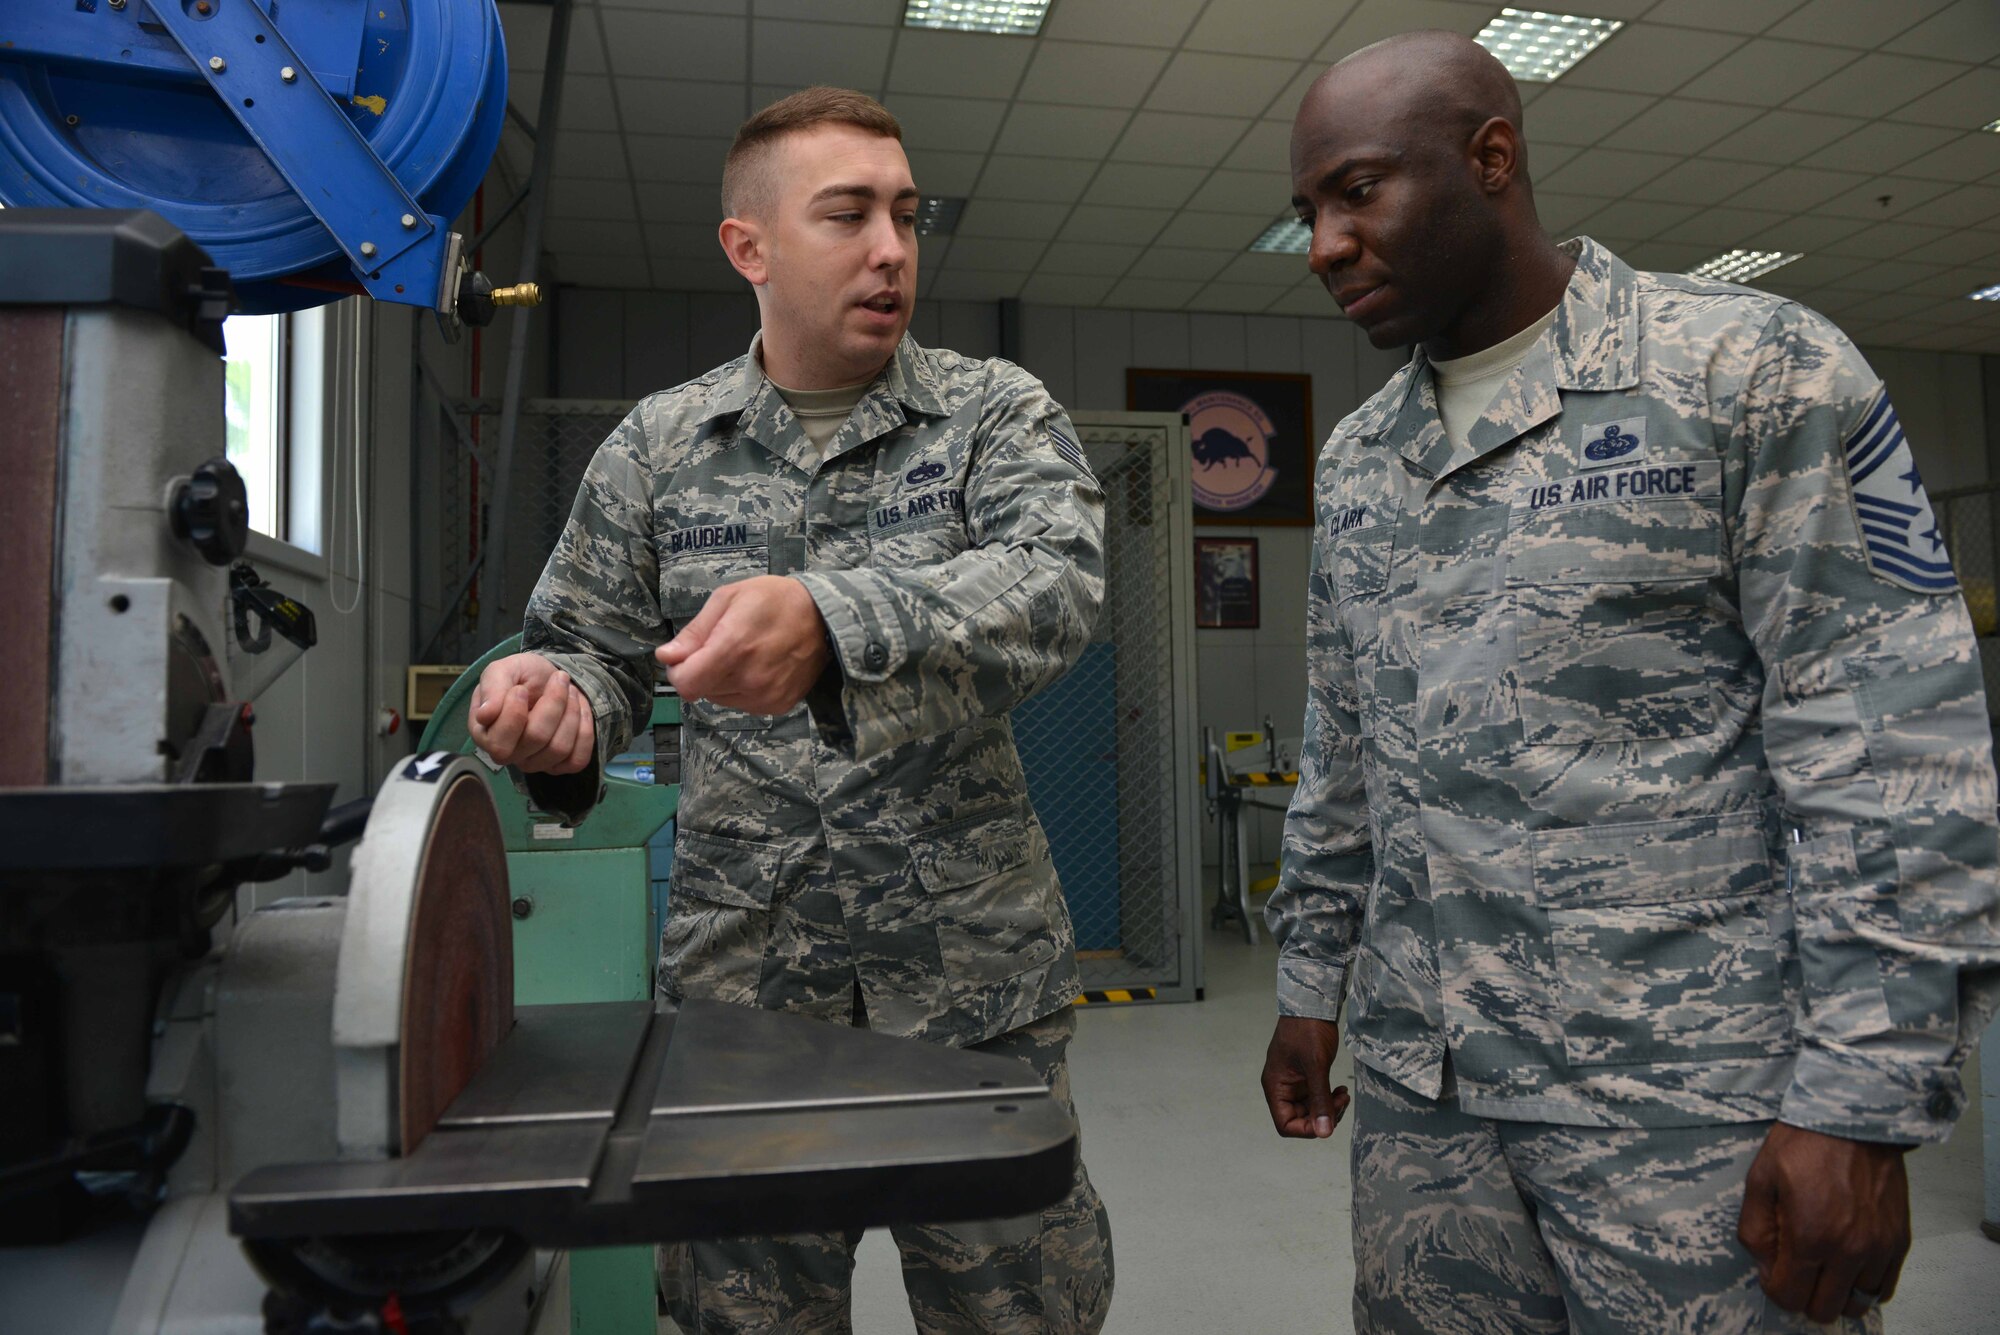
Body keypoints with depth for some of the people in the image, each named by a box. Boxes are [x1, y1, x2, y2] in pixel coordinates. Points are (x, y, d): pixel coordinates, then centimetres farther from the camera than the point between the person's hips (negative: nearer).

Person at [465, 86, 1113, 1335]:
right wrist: (560, 698, -16)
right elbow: (599, 647, 9)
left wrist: (830, 621, -39)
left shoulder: (999, 414, -3)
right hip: (740, 975, 2)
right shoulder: (657, 445, 4)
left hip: (975, 975, -1)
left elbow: (1056, 584, -21)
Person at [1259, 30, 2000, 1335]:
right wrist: (1313, 983, 15)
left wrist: (1861, 1106, -14)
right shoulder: (1355, 457, 11)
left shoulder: (1752, 369, -6)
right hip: (1417, 1082, 5)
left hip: (1690, 1089, -5)